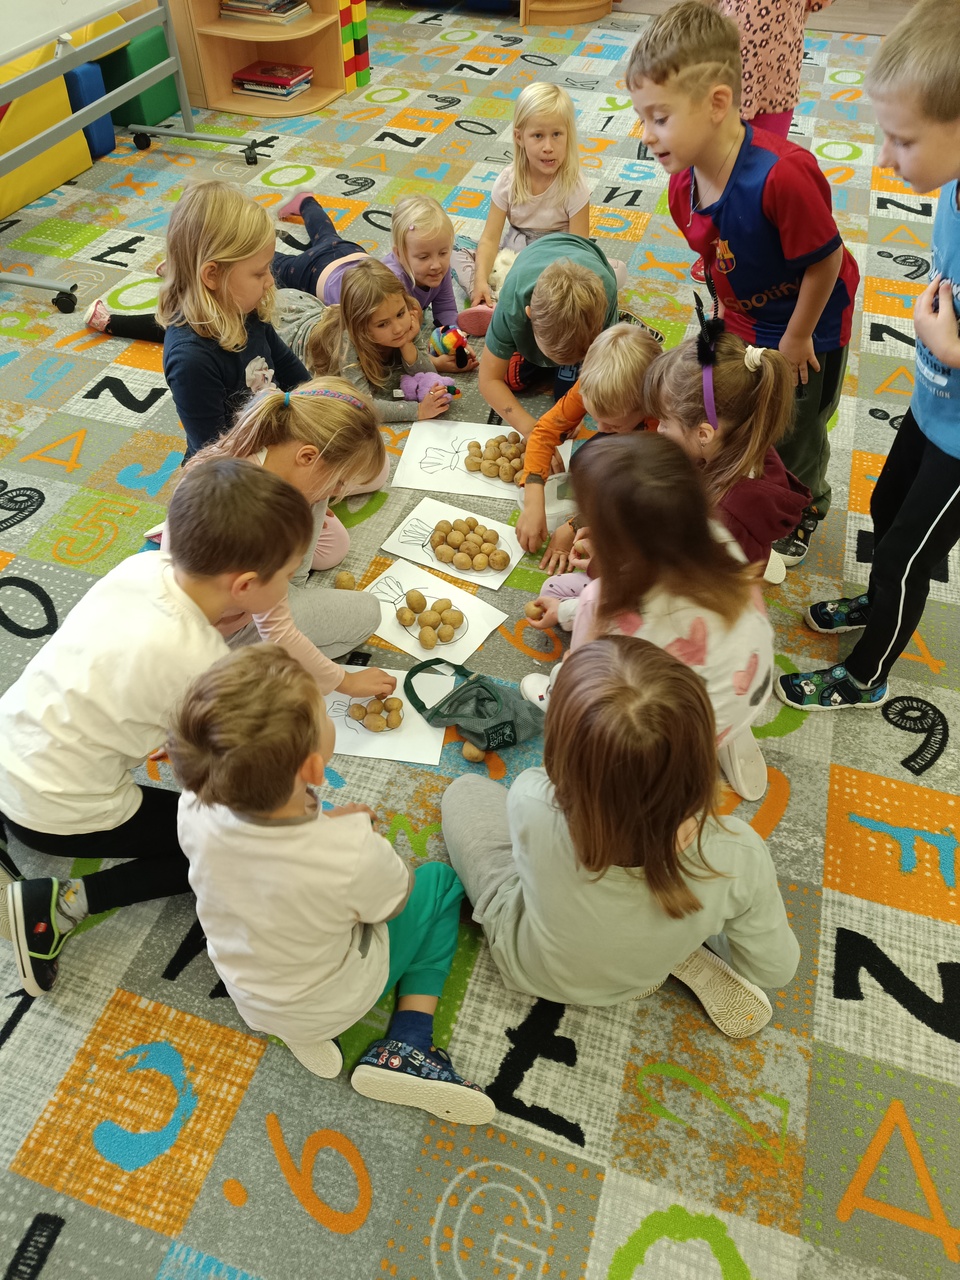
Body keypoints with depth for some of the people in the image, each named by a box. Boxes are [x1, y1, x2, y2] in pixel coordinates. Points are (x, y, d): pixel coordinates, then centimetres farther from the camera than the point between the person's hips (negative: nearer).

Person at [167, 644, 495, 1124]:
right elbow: (395, 902, -16)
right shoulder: (351, 852, -41)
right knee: (443, 881, 13)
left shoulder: (195, 809, -28)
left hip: (245, 992, 4)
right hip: (334, 1002, -4)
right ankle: (406, 1047, 6)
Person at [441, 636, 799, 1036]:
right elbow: (774, 969, -17)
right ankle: (686, 960, 10)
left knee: (465, 791, 19)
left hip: (531, 970, -2)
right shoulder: (735, 854, -38)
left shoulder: (532, 805, -42)